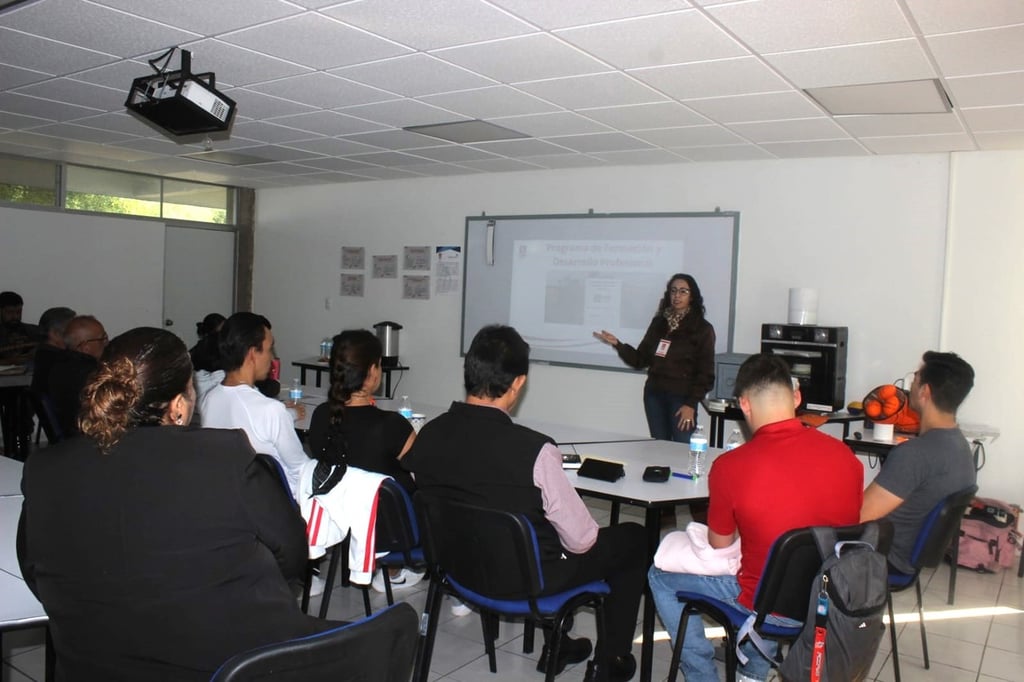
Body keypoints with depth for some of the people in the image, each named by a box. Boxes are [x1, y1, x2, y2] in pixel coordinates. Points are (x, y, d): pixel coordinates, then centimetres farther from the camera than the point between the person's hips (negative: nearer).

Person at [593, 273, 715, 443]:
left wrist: (691, 404, -11)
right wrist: (617, 344, -3)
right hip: (654, 395, 4)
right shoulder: (659, 322, 9)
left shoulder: (702, 329, -3)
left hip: (682, 398, -4)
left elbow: (705, 373, -5)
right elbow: (640, 360, 10)